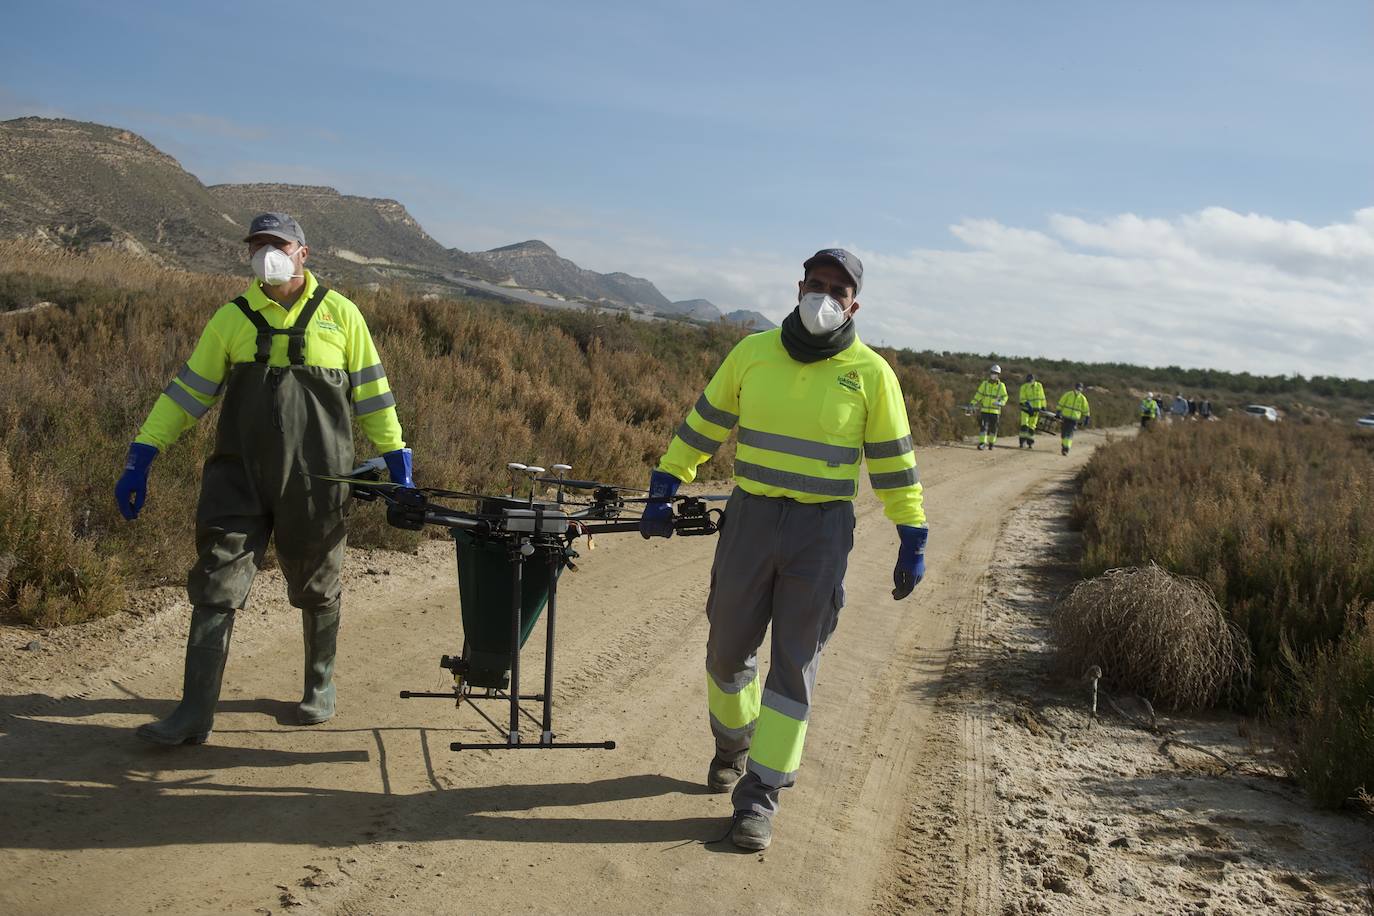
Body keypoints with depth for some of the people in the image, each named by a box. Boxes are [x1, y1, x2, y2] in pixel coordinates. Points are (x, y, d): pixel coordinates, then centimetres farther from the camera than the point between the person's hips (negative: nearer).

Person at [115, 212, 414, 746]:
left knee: (316, 590, 12)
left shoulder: (339, 315, 2)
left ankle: (320, 684, 33)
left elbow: (371, 393, 6)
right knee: (215, 588, -3)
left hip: (315, 480, -1)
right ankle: (195, 713, 3)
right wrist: (141, 457, 3)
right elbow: (188, 391, 8)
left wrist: (397, 461, 4)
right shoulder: (232, 318, 6)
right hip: (240, 476, 2)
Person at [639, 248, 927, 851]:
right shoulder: (753, 352, 2)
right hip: (750, 518, 2)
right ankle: (733, 744, 42)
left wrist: (912, 540, 1)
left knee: (794, 666, 1)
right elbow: (702, 425, 8)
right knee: (728, 649, 12)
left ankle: (759, 796, 12)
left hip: (822, 533, -2)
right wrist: (662, 492, 6)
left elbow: (894, 462, 2)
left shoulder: (870, 373, -3)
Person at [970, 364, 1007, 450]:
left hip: (995, 411, 0)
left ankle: (991, 442, 25)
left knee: (993, 428, 8)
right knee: (983, 427, -10)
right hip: (984, 410, 0)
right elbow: (978, 395, 5)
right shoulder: (984, 384, 3)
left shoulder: (1001, 386, 0)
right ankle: (982, 443, -10)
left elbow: (1004, 397, 0)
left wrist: (1000, 403, -21)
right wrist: (972, 404, -4)